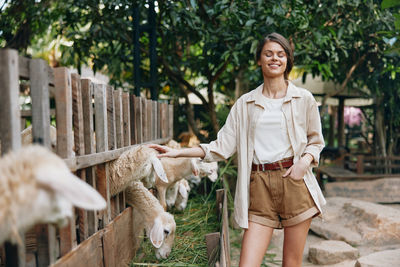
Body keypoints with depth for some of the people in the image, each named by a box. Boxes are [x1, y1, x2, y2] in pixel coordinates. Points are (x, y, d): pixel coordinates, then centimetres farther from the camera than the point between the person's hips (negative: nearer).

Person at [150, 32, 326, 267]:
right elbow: (223, 145, 7)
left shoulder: (303, 99, 8)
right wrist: (178, 152, -1)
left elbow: (316, 141, 14)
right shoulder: (245, 103, 11)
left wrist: (305, 160, -8)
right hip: (259, 187, 1)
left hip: (294, 181, -1)